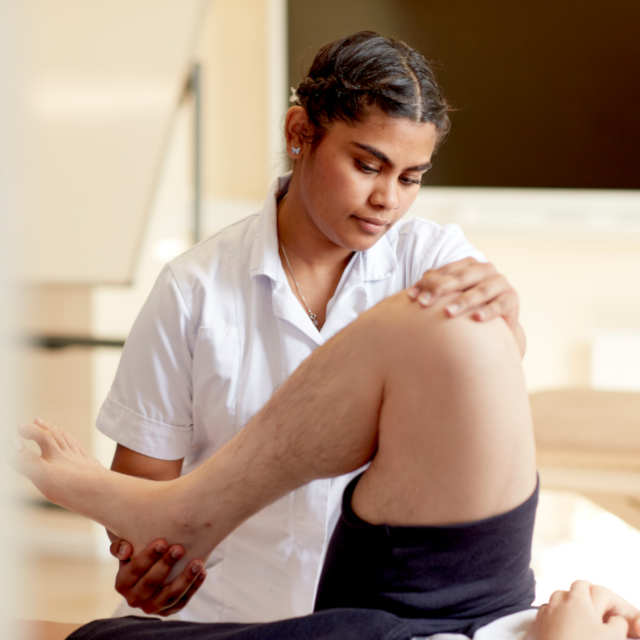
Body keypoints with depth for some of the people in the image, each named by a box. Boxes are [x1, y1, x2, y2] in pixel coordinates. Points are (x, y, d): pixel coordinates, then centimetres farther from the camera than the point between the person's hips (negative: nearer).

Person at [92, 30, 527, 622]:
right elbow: (146, 472, 0)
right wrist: (141, 563, -21)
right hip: (228, 609, -3)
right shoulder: (195, 290, -3)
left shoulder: (433, 257, 1)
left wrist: (501, 316, -40)